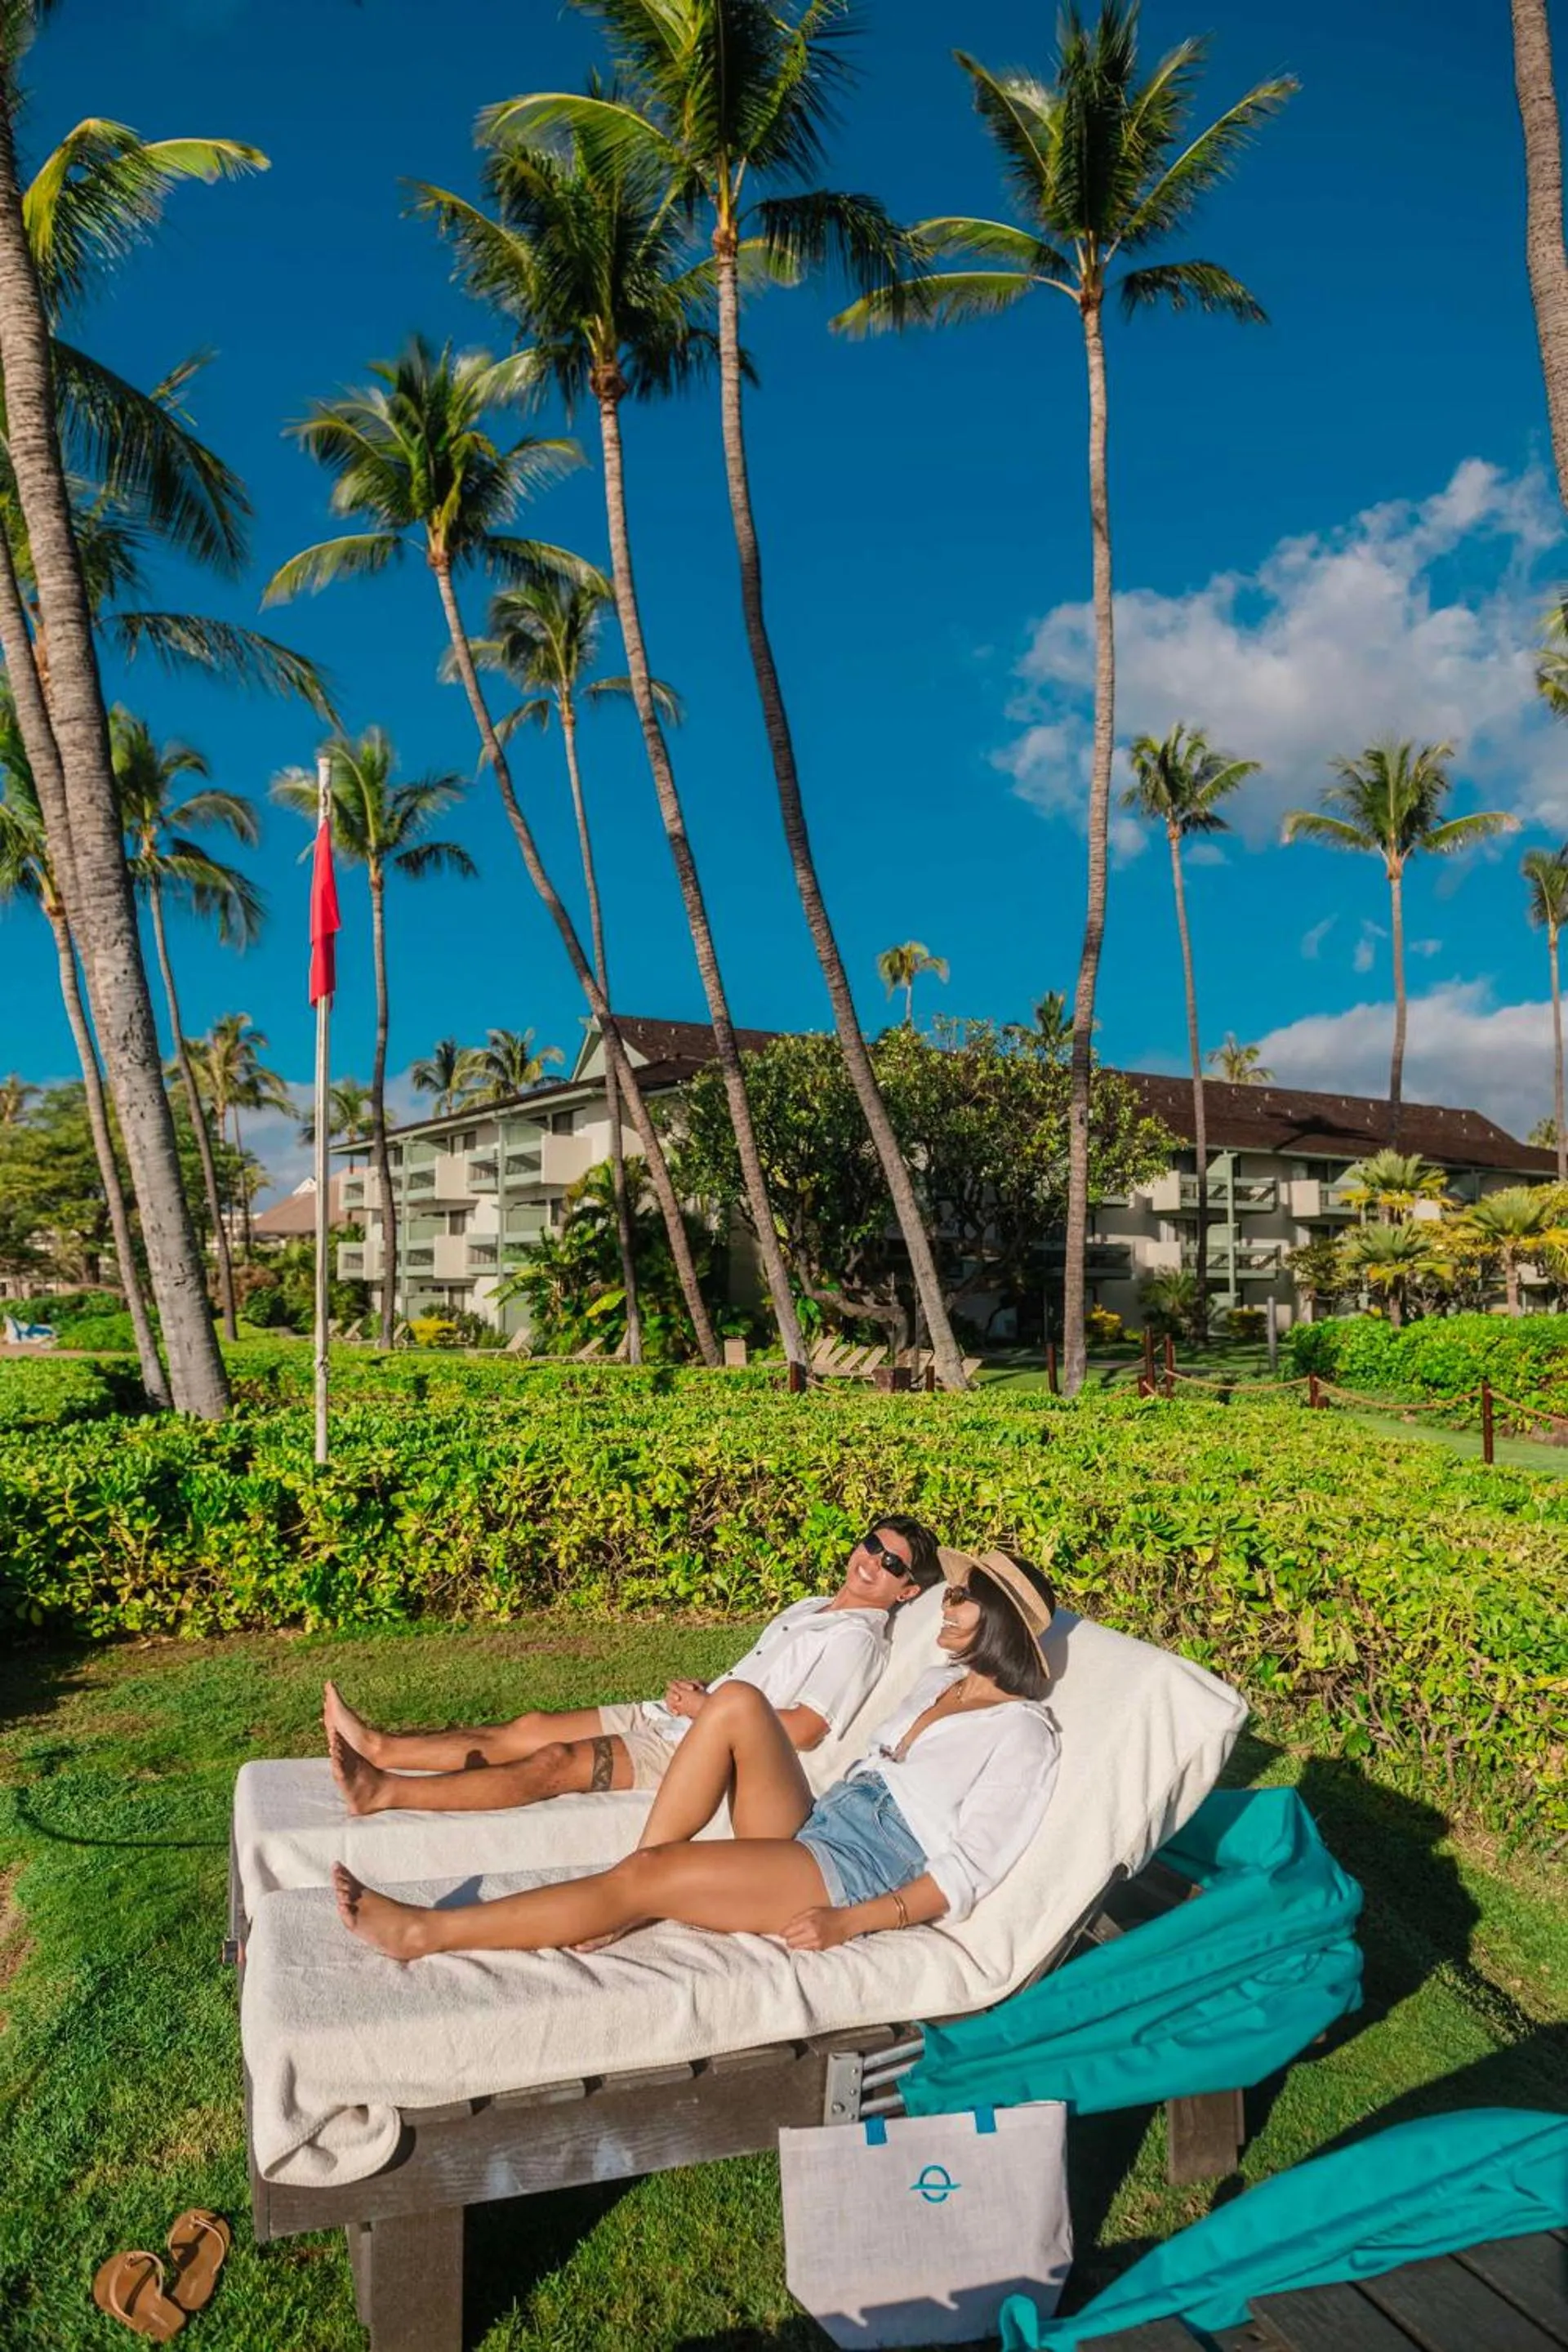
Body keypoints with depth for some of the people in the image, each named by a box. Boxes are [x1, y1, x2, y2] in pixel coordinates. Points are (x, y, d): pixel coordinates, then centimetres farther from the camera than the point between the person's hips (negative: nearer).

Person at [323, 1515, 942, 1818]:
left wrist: (709, 1708, -12)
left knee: (556, 1762, -21)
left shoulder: (857, 1639, -10)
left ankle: (385, 1792, -25)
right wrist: (698, 1690, 6)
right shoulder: (810, 1609, 19)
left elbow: (802, 1731, -19)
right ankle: (380, 1748, -3)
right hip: (670, 1717, 9)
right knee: (530, 1729, -2)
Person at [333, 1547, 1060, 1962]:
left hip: (863, 1876, -8)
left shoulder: (1021, 1732, -6)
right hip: (812, 1829, 8)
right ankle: (631, 1899, -16)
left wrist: (849, 1922, -21)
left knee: (642, 1876, -23)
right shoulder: (940, 1681, 21)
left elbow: (967, 1873, -13)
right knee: (737, 1701, -18)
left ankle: (423, 1932, -15)